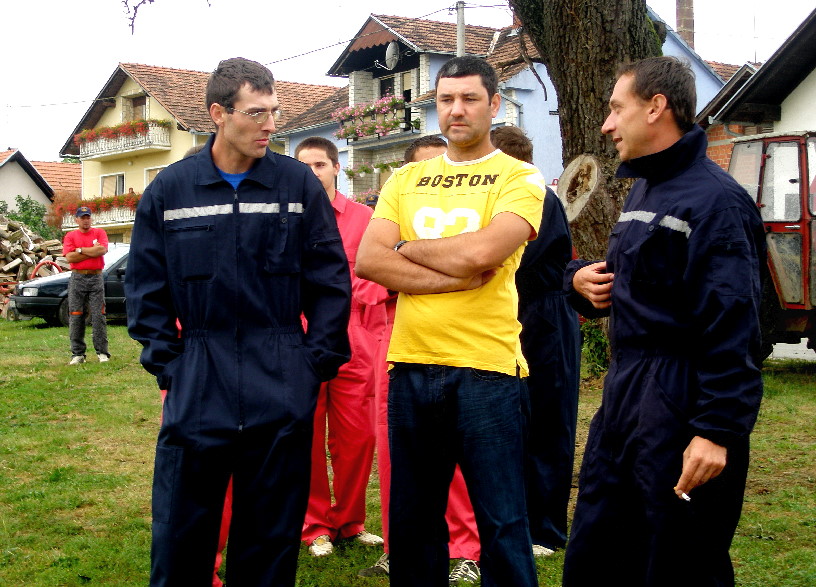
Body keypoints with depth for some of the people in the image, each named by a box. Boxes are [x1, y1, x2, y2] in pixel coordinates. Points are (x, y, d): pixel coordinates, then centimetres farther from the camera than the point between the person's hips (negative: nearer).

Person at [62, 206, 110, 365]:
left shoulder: (99, 233, 8)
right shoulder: (70, 236, 8)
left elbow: (103, 250, -10)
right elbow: (70, 257, -7)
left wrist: (81, 250, -6)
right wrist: (93, 251, -6)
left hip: (96, 278, -1)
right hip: (77, 278, 1)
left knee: (98, 316, -3)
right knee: (76, 317, 0)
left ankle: (102, 352, -1)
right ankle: (78, 354, 4)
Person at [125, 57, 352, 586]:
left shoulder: (299, 182, 1)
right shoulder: (169, 190, 2)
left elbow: (331, 280, 3)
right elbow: (147, 289, 7)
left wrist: (318, 360, -2)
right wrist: (166, 362, 0)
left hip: (282, 388, 0)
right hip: (197, 384, 0)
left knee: (273, 532, 10)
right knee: (180, 534, 7)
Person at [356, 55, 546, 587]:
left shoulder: (520, 178, 0)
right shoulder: (406, 180, 13)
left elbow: (480, 252, -18)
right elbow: (367, 261, -1)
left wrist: (407, 247, -2)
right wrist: (455, 277, -12)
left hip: (487, 368, -4)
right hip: (411, 365, 5)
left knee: (502, 522, 3)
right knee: (412, 518, 15)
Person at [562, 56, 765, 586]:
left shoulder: (715, 199, -15)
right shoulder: (643, 190, 15)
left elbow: (732, 328, -21)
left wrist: (719, 430, -24)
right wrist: (581, 278, 6)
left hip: (681, 402, -9)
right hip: (625, 389, 9)